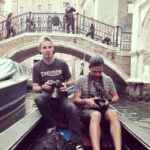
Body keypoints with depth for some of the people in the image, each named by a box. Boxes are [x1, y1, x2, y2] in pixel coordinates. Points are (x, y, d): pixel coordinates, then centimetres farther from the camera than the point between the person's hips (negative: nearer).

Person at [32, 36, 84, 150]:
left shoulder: (62, 64, -1)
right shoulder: (37, 67, 1)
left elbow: (71, 81, 8)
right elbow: (35, 88, 4)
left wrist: (66, 84, -16)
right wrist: (43, 87, -19)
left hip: (61, 98, 0)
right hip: (47, 99, 1)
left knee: (72, 108, -32)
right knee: (39, 99, -35)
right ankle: (52, 126, -12)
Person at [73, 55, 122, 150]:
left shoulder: (108, 80, 9)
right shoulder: (81, 81, 0)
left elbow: (116, 96, 16)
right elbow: (76, 100, 0)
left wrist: (109, 101, -7)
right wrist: (86, 101, -22)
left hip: (104, 109, 3)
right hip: (87, 110, -2)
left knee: (113, 113, -34)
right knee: (96, 115, -40)